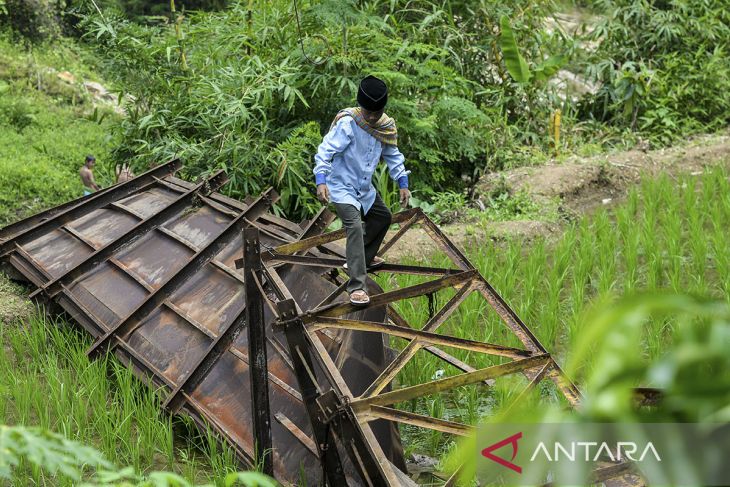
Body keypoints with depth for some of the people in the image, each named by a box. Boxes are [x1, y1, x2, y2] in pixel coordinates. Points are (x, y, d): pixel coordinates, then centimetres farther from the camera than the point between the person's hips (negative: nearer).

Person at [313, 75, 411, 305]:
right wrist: (321, 180, -38)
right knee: (355, 226, -25)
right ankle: (357, 286, -28)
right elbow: (325, 151, -26)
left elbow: (393, 156, 10)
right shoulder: (347, 123, -23)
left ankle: (363, 258, 46)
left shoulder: (387, 126, -3)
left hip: (364, 187, 8)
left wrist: (403, 183, 3)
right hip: (342, 187, -8)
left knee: (382, 217, 25)